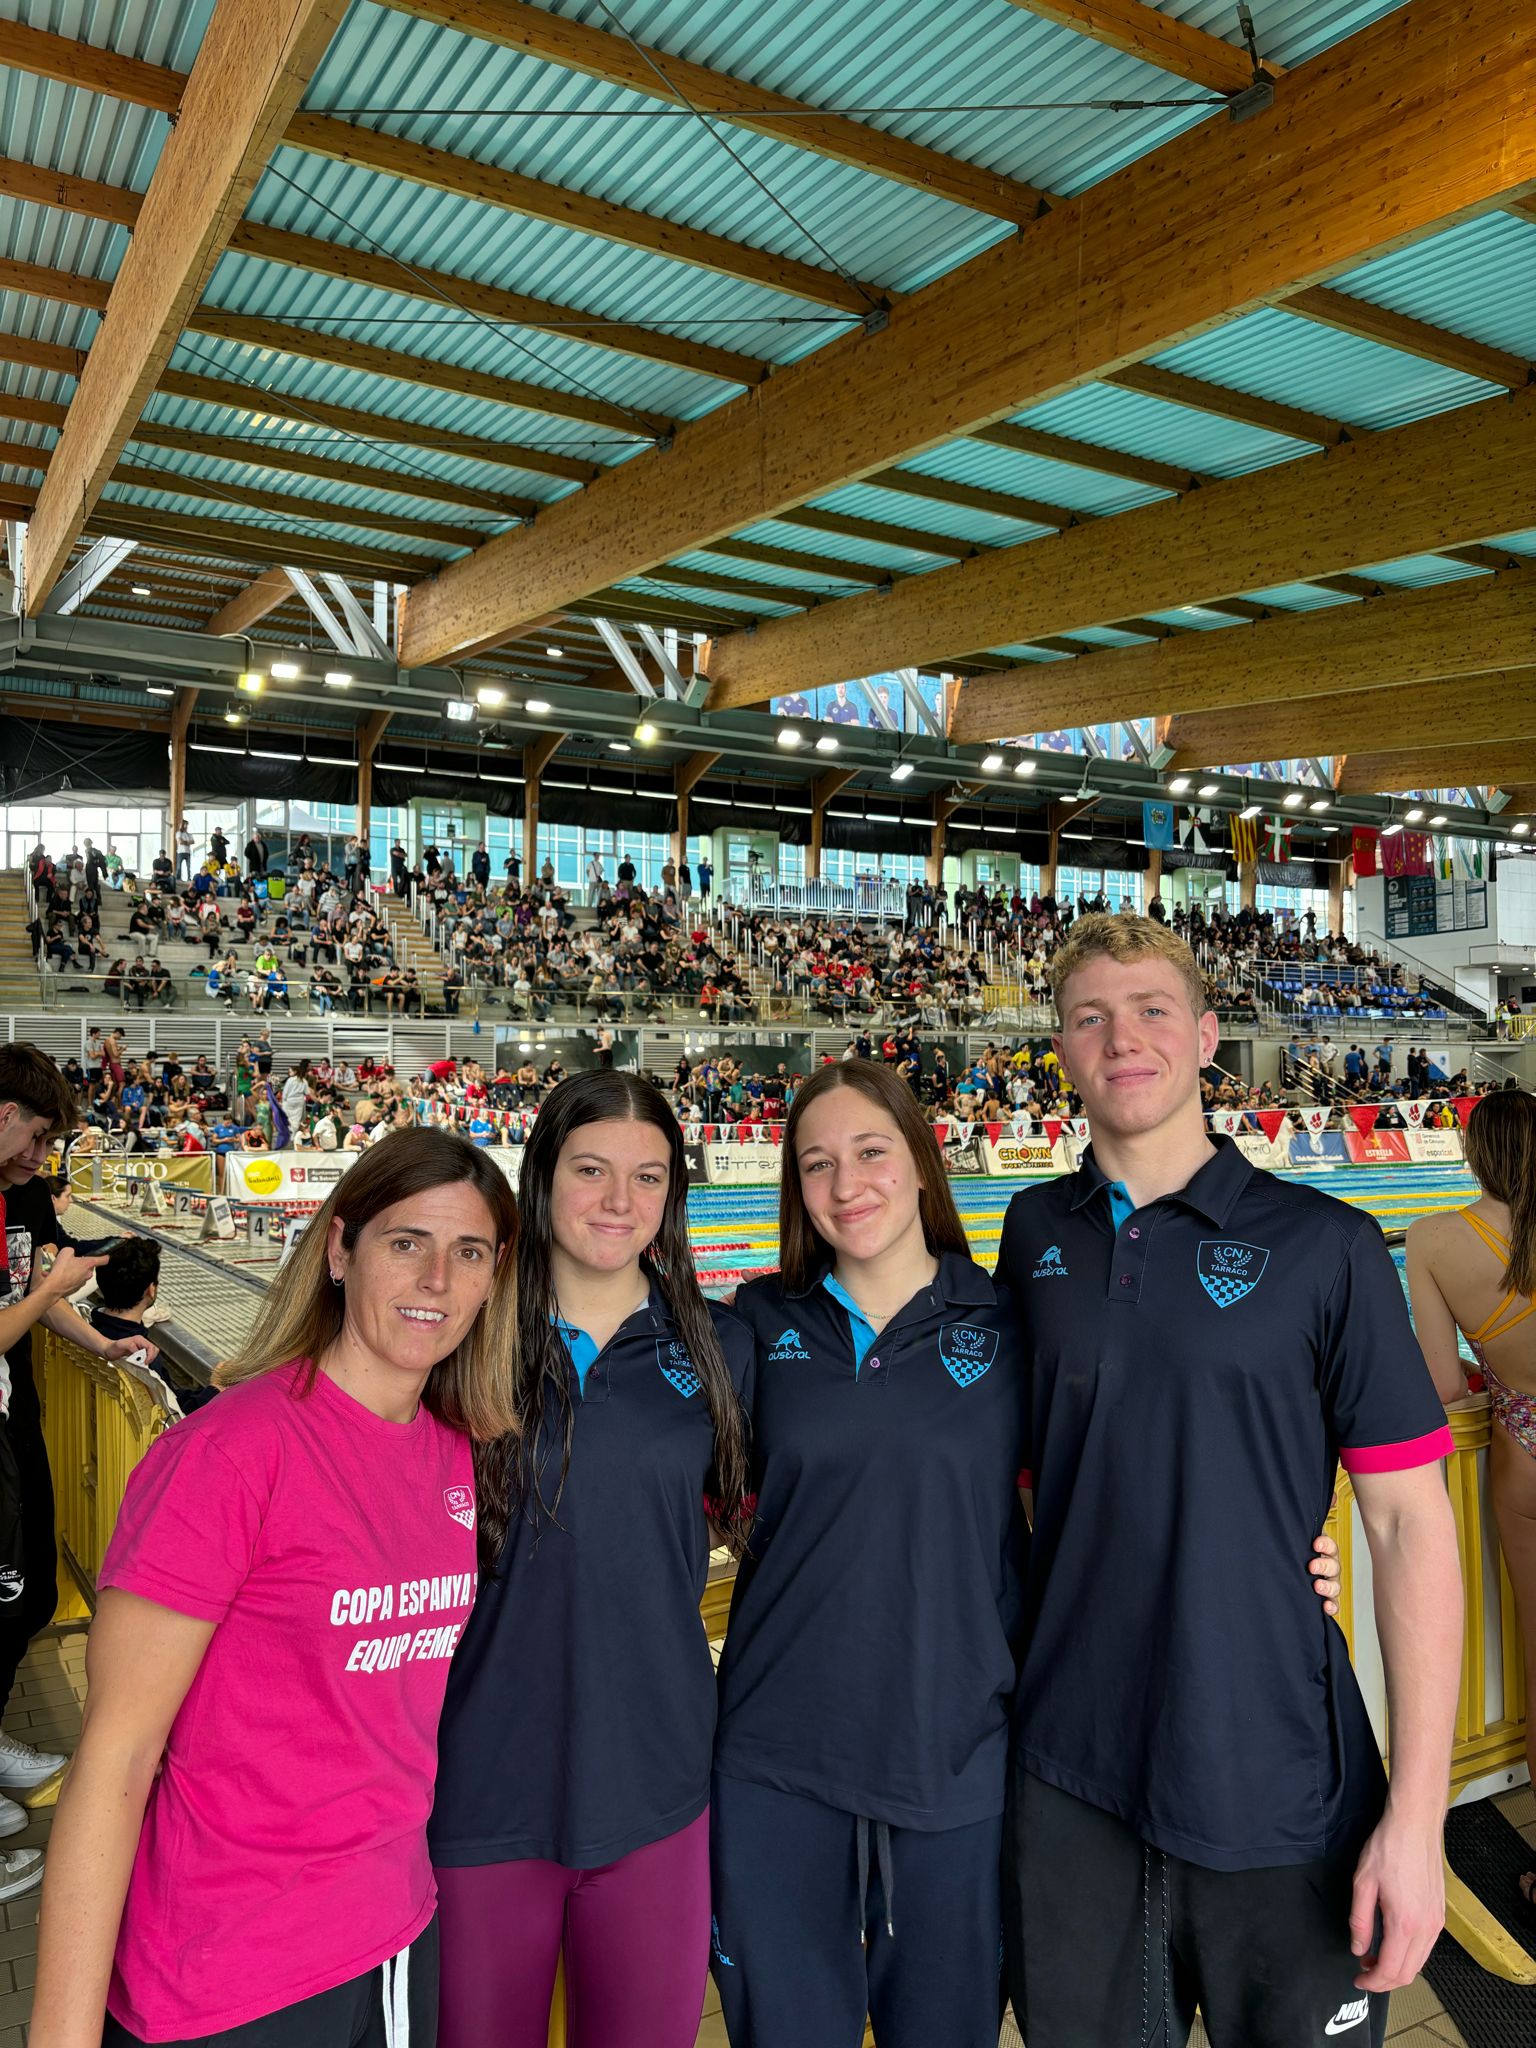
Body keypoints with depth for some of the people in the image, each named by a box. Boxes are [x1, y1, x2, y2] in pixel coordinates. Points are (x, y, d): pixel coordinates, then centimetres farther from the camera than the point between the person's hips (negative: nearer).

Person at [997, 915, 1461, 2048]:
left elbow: (1410, 1518, -8)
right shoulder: (1035, 1232, 2)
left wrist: (1416, 1813, -11)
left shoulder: (1324, 1244, -8)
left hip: (1282, 1785, -2)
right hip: (1069, 1776, 3)